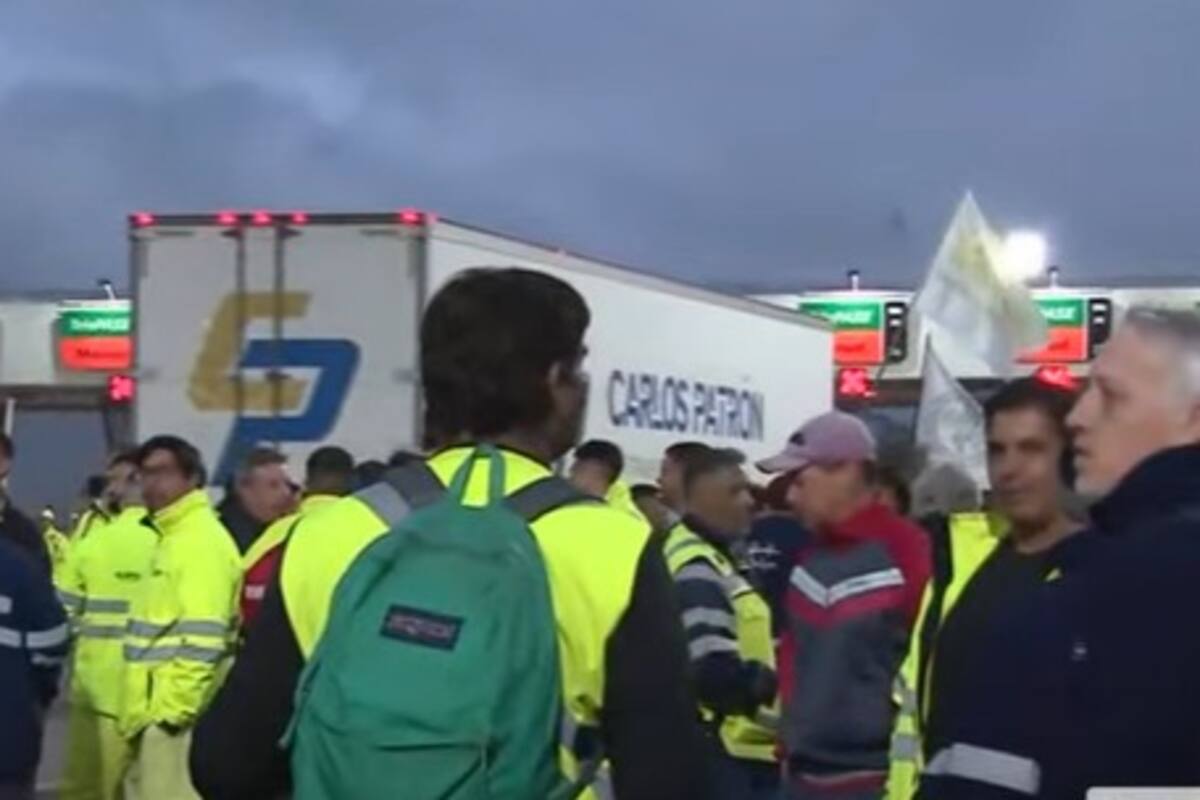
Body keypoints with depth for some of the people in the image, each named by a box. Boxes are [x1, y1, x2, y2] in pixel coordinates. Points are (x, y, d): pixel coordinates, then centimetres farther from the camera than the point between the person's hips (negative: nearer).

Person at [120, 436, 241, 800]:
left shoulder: (202, 540, -14)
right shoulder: (172, 536, 19)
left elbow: (201, 639, -22)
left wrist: (174, 707, -23)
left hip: (176, 712, -11)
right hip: (159, 708, 11)